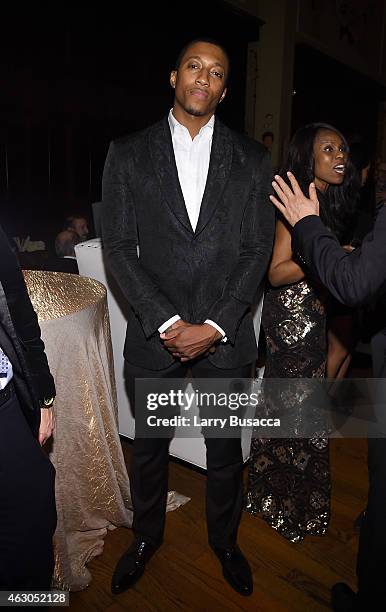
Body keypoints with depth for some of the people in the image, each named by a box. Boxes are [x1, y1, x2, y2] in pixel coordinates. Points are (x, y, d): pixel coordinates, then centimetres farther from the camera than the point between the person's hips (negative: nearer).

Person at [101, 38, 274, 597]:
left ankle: (224, 540, 44)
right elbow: (119, 247, -4)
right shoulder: (128, 154, 2)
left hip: (226, 337, 1)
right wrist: (167, 322, -13)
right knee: (148, 448, 17)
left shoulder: (252, 159, 3)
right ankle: (147, 536, 45)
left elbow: (258, 249, -1)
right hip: (153, 335, 0)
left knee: (225, 450, 17)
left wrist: (215, 326, -11)